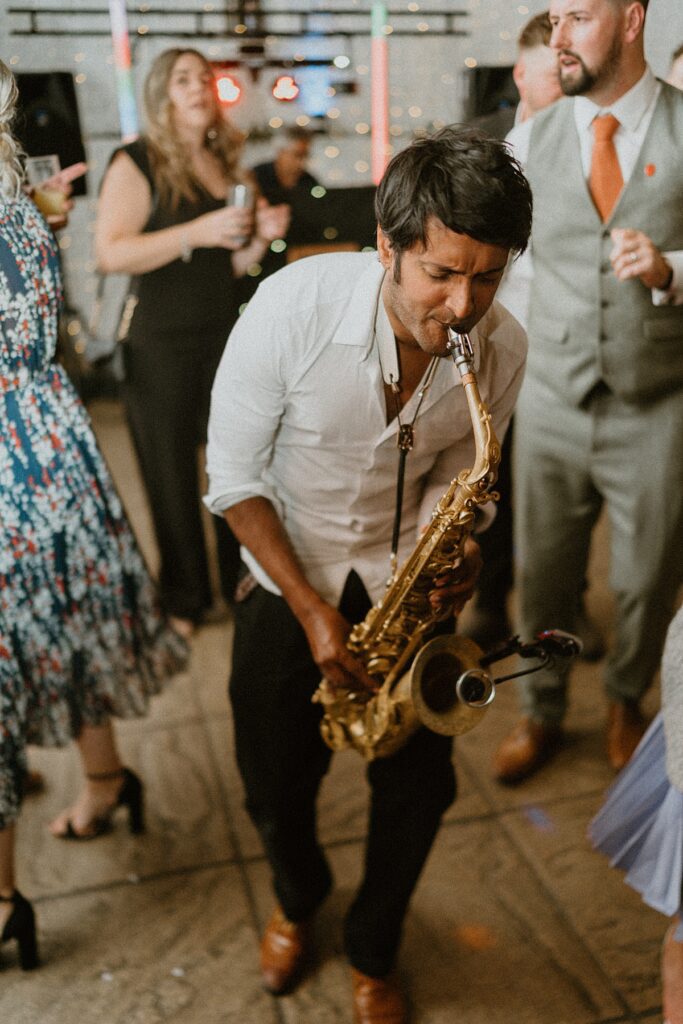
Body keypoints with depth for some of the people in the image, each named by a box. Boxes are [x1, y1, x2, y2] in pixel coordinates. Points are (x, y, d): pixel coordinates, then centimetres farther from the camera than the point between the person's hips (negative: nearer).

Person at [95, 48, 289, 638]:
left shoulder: (227, 165, 12)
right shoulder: (138, 163, -5)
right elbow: (111, 254, -17)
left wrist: (261, 236, -2)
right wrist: (197, 232, -23)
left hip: (228, 337, 5)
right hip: (162, 346, -5)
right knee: (173, 478, 5)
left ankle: (245, 582, 27)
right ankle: (184, 601, 22)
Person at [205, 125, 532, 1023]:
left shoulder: (504, 349, -15)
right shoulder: (294, 305, -26)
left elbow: (457, 470, 2)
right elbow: (234, 475, -16)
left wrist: (456, 549, -19)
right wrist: (311, 609, -19)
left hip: (404, 583, 2)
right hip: (287, 580, -1)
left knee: (420, 790, 8)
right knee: (277, 791, 12)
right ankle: (298, 902, 50)